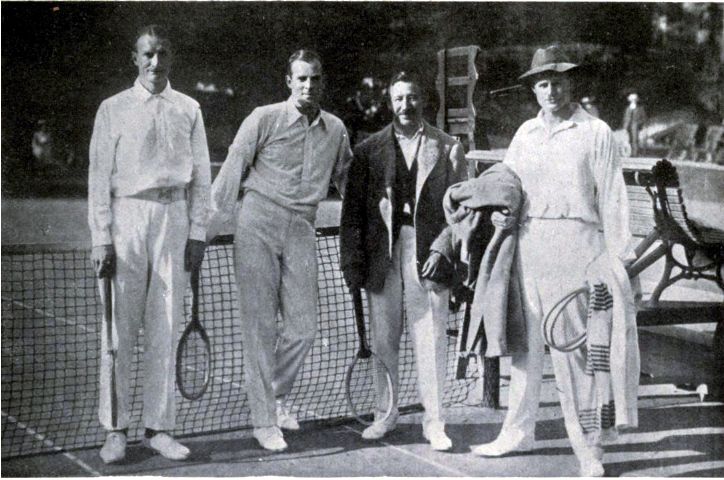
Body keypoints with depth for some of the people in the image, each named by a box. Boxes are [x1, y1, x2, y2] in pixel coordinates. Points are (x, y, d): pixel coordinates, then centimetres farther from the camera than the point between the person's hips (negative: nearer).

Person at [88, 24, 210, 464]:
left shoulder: (188, 110, 10)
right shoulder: (114, 110, 3)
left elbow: (201, 175, 11)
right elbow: (99, 176, 1)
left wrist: (197, 232, 3)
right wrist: (102, 238, -6)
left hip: (174, 217, 2)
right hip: (128, 216, -2)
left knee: (166, 328, 4)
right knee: (120, 328, -3)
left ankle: (160, 428, 10)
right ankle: (116, 431, 5)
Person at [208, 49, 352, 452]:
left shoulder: (335, 129, 9)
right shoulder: (264, 119, -3)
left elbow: (349, 181, 19)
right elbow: (231, 176, -2)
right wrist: (206, 231, -4)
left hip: (302, 230, 4)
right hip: (259, 223, -4)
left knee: (304, 325, 1)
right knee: (261, 324, -1)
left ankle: (277, 395, 27)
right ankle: (264, 420, 8)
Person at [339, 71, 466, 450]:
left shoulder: (447, 147, 5)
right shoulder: (370, 149, 8)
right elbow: (353, 209, 7)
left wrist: (441, 248, -8)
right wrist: (352, 262, 1)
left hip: (428, 252, -2)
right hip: (382, 256, 2)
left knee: (431, 341, 0)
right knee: (382, 340, 8)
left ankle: (433, 422, 8)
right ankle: (385, 413, 22)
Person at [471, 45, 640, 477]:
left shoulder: (595, 132, 1)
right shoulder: (525, 134, 14)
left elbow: (612, 198, -2)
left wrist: (618, 259, -7)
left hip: (579, 243, -4)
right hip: (530, 244, 5)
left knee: (581, 343, -5)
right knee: (528, 340, 10)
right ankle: (518, 432, 20)